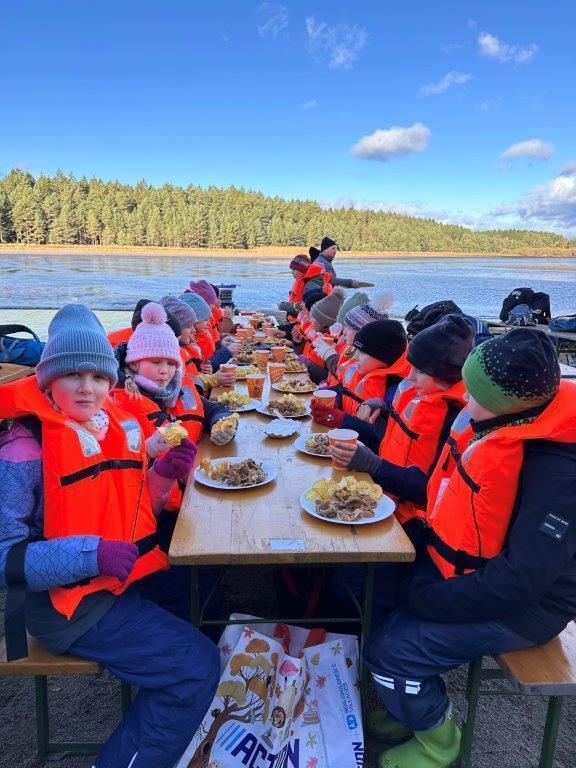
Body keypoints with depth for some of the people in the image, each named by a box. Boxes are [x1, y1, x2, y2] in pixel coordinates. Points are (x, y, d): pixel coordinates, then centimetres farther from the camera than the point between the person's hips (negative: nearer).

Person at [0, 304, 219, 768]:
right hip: (68, 601, -7)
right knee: (197, 666, -14)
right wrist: (90, 555, -29)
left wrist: (164, 474, -9)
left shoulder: (123, 427, 1)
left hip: (130, 578, 7)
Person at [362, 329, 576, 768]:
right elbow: (450, 493, 10)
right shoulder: (501, 427, -4)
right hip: (462, 568, 8)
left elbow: (520, 581, -29)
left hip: (521, 604, -8)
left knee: (392, 650, -17)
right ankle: (401, 707, 25)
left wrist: (427, 599, -22)